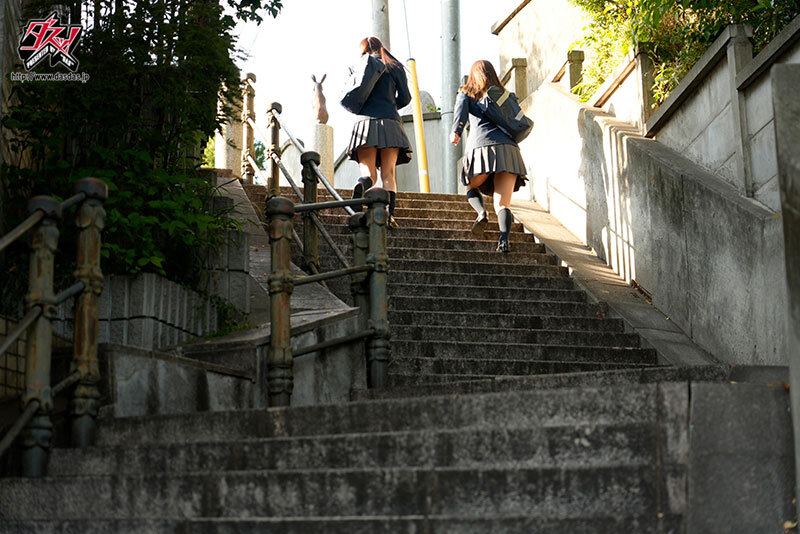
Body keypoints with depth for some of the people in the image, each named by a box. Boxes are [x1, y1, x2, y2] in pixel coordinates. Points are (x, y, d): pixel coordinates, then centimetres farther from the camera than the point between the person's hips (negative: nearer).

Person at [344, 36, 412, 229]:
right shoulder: (395, 67, 14)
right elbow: (404, 98, 11)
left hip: (365, 121, 0)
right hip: (390, 123, 0)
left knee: (369, 173, -3)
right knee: (388, 173, 3)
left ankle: (360, 186, -38)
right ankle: (389, 212, -16)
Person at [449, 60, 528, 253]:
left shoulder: (466, 93, 21)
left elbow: (461, 108, 0)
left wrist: (456, 131, -9)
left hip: (481, 145, -2)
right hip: (508, 146, 2)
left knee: (472, 188, 24)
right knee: (502, 204, -3)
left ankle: (481, 212, -7)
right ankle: (504, 240, -28)